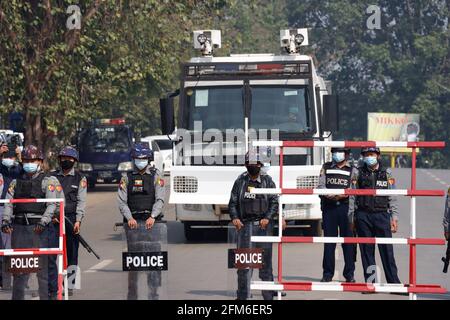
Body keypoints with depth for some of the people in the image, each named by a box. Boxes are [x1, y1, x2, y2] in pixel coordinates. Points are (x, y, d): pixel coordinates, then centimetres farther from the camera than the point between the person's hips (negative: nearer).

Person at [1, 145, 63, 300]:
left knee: (44, 267, -3)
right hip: (19, 227, 4)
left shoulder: (48, 180, 4)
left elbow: (52, 204, -8)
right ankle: (17, 297, 12)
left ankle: (47, 297, 1)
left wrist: (43, 222, -22)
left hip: (40, 228, -4)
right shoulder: (16, 181, 18)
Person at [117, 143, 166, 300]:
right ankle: (132, 295, 7)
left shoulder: (156, 176, 7)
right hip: (133, 222, 1)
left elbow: (160, 199, -3)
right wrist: (129, 218, -12)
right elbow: (122, 201, 4)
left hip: (151, 222, -1)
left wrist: (153, 217, -18)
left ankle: (153, 294, -4)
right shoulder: (127, 177, 11)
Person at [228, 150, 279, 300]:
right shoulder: (240, 182, 9)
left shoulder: (267, 181, 6)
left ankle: (268, 295, 7)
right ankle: (242, 295, 3)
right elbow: (233, 203, 9)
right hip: (245, 224, 1)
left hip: (264, 225, -1)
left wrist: (267, 218, -12)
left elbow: (274, 202, 3)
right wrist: (235, 218, -8)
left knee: (265, 259, 2)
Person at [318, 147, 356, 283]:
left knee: (348, 241, -1)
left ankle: (349, 273, 5)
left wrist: (342, 195, -19)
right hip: (329, 207, 1)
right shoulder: (326, 168, 16)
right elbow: (321, 185, 7)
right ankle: (328, 273, 6)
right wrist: (327, 194, -13)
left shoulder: (352, 170, 9)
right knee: (329, 241, 1)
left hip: (345, 207, -1)